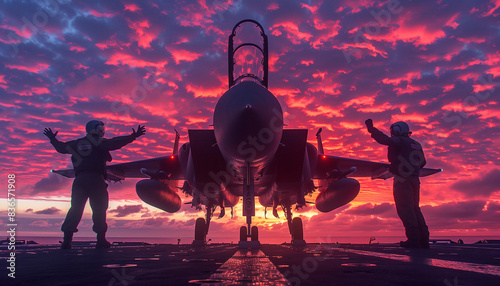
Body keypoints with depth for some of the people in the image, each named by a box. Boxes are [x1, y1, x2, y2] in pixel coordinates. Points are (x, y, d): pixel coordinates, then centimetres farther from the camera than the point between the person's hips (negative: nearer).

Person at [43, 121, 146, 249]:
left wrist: (52, 139, 47)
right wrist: (132, 137, -4)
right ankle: (101, 240, 2)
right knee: (99, 209, 2)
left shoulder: (76, 143, 18)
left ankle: (67, 239, -1)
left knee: (75, 208, 5)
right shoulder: (100, 142, 3)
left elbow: (61, 147, 29)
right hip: (95, 178, -5)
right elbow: (115, 143, -7)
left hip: (80, 178, 5)